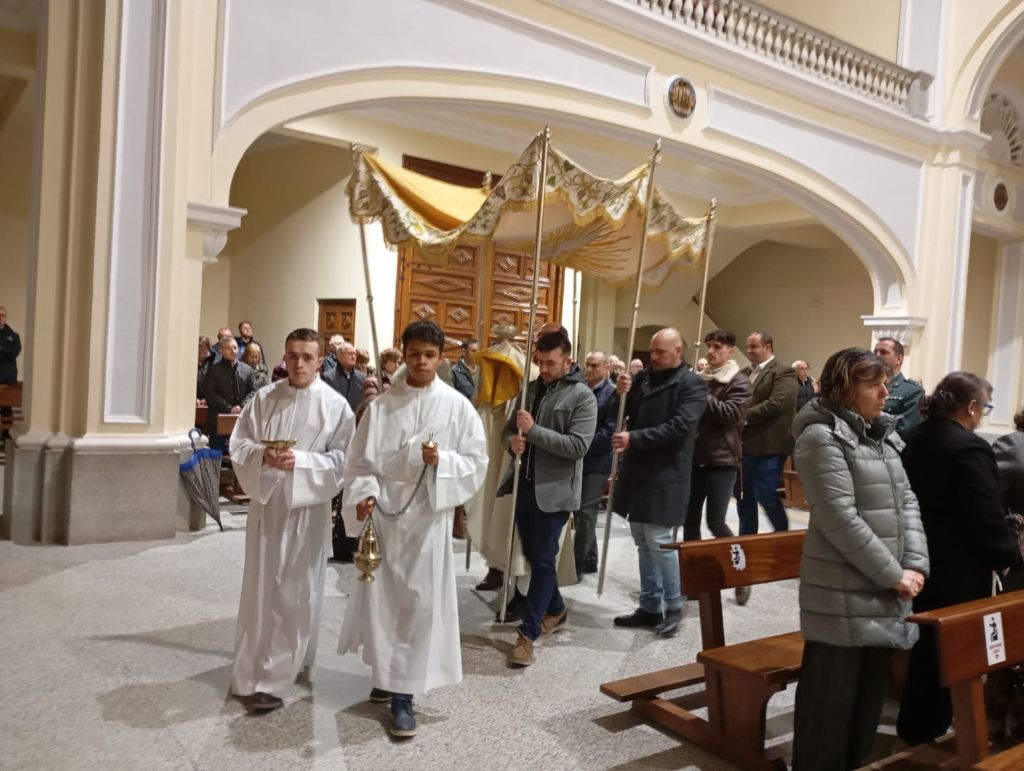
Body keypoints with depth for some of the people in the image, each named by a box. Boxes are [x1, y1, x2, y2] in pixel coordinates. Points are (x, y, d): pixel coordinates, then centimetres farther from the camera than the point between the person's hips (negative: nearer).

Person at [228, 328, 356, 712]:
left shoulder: (335, 405, -5)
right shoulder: (264, 397, 3)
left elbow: (341, 459, -8)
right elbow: (238, 444, 3)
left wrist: (300, 461, -21)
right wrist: (262, 454, -17)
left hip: (306, 506, -2)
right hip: (265, 500, 2)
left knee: (294, 592, 3)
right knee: (260, 587, 8)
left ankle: (271, 676, 12)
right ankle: (253, 673, 20)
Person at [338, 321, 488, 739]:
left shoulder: (457, 406, -3)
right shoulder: (381, 405, 2)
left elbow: (477, 462, -3)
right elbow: (360, 459, 2)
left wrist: (441, 461, -20)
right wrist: (364, 493, -15)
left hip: (427, 517, -2)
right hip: (384, 513, 2)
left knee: (419, 602, -1)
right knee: (382, 597, 12)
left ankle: (404, 693, 10)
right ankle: (387, 673, 34)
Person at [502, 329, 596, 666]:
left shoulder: (582, 396, -9)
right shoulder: (531, 389, 10)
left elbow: (578, 446, -19)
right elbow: (509, 428, 16)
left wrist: (534, 430, -23)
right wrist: (512, 440, -9)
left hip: (555, 490, -7)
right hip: (525, 484, 7)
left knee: (544, 560, -3)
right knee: (532, 556, 17)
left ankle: (527, 634, 3)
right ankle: (555, 610, 37)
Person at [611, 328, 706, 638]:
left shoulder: (692, 384, -8)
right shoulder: (643, 378, 12)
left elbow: (679, 427, -20)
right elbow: (619, 415, 14)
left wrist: (634, 438, -23)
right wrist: (620, 395, -7)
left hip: (665, 476, -7)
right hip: (637, 471, 7)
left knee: (659, 542, -5)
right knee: (643, 543, 12)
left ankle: (673, 607, 13)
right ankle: (649, 607, 23)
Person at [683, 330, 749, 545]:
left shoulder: (739, 382, -3)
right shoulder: (699, 378, 13)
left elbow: (731, 414, -17)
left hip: (722, 460, -6)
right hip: (695, 457, 6)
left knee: (716, 522, -5)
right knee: (690, 519, 10)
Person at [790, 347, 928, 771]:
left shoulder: (882, 435, 12)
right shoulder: (822, 437, -15)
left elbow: (906, 500, 9)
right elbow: (840, 520, -20)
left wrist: (915, 564, -4)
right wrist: (893, 574, -14)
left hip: (883, 589, 8)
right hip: (843, 593, -8)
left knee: (871, 689, 17)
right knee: (831, 695, 3)